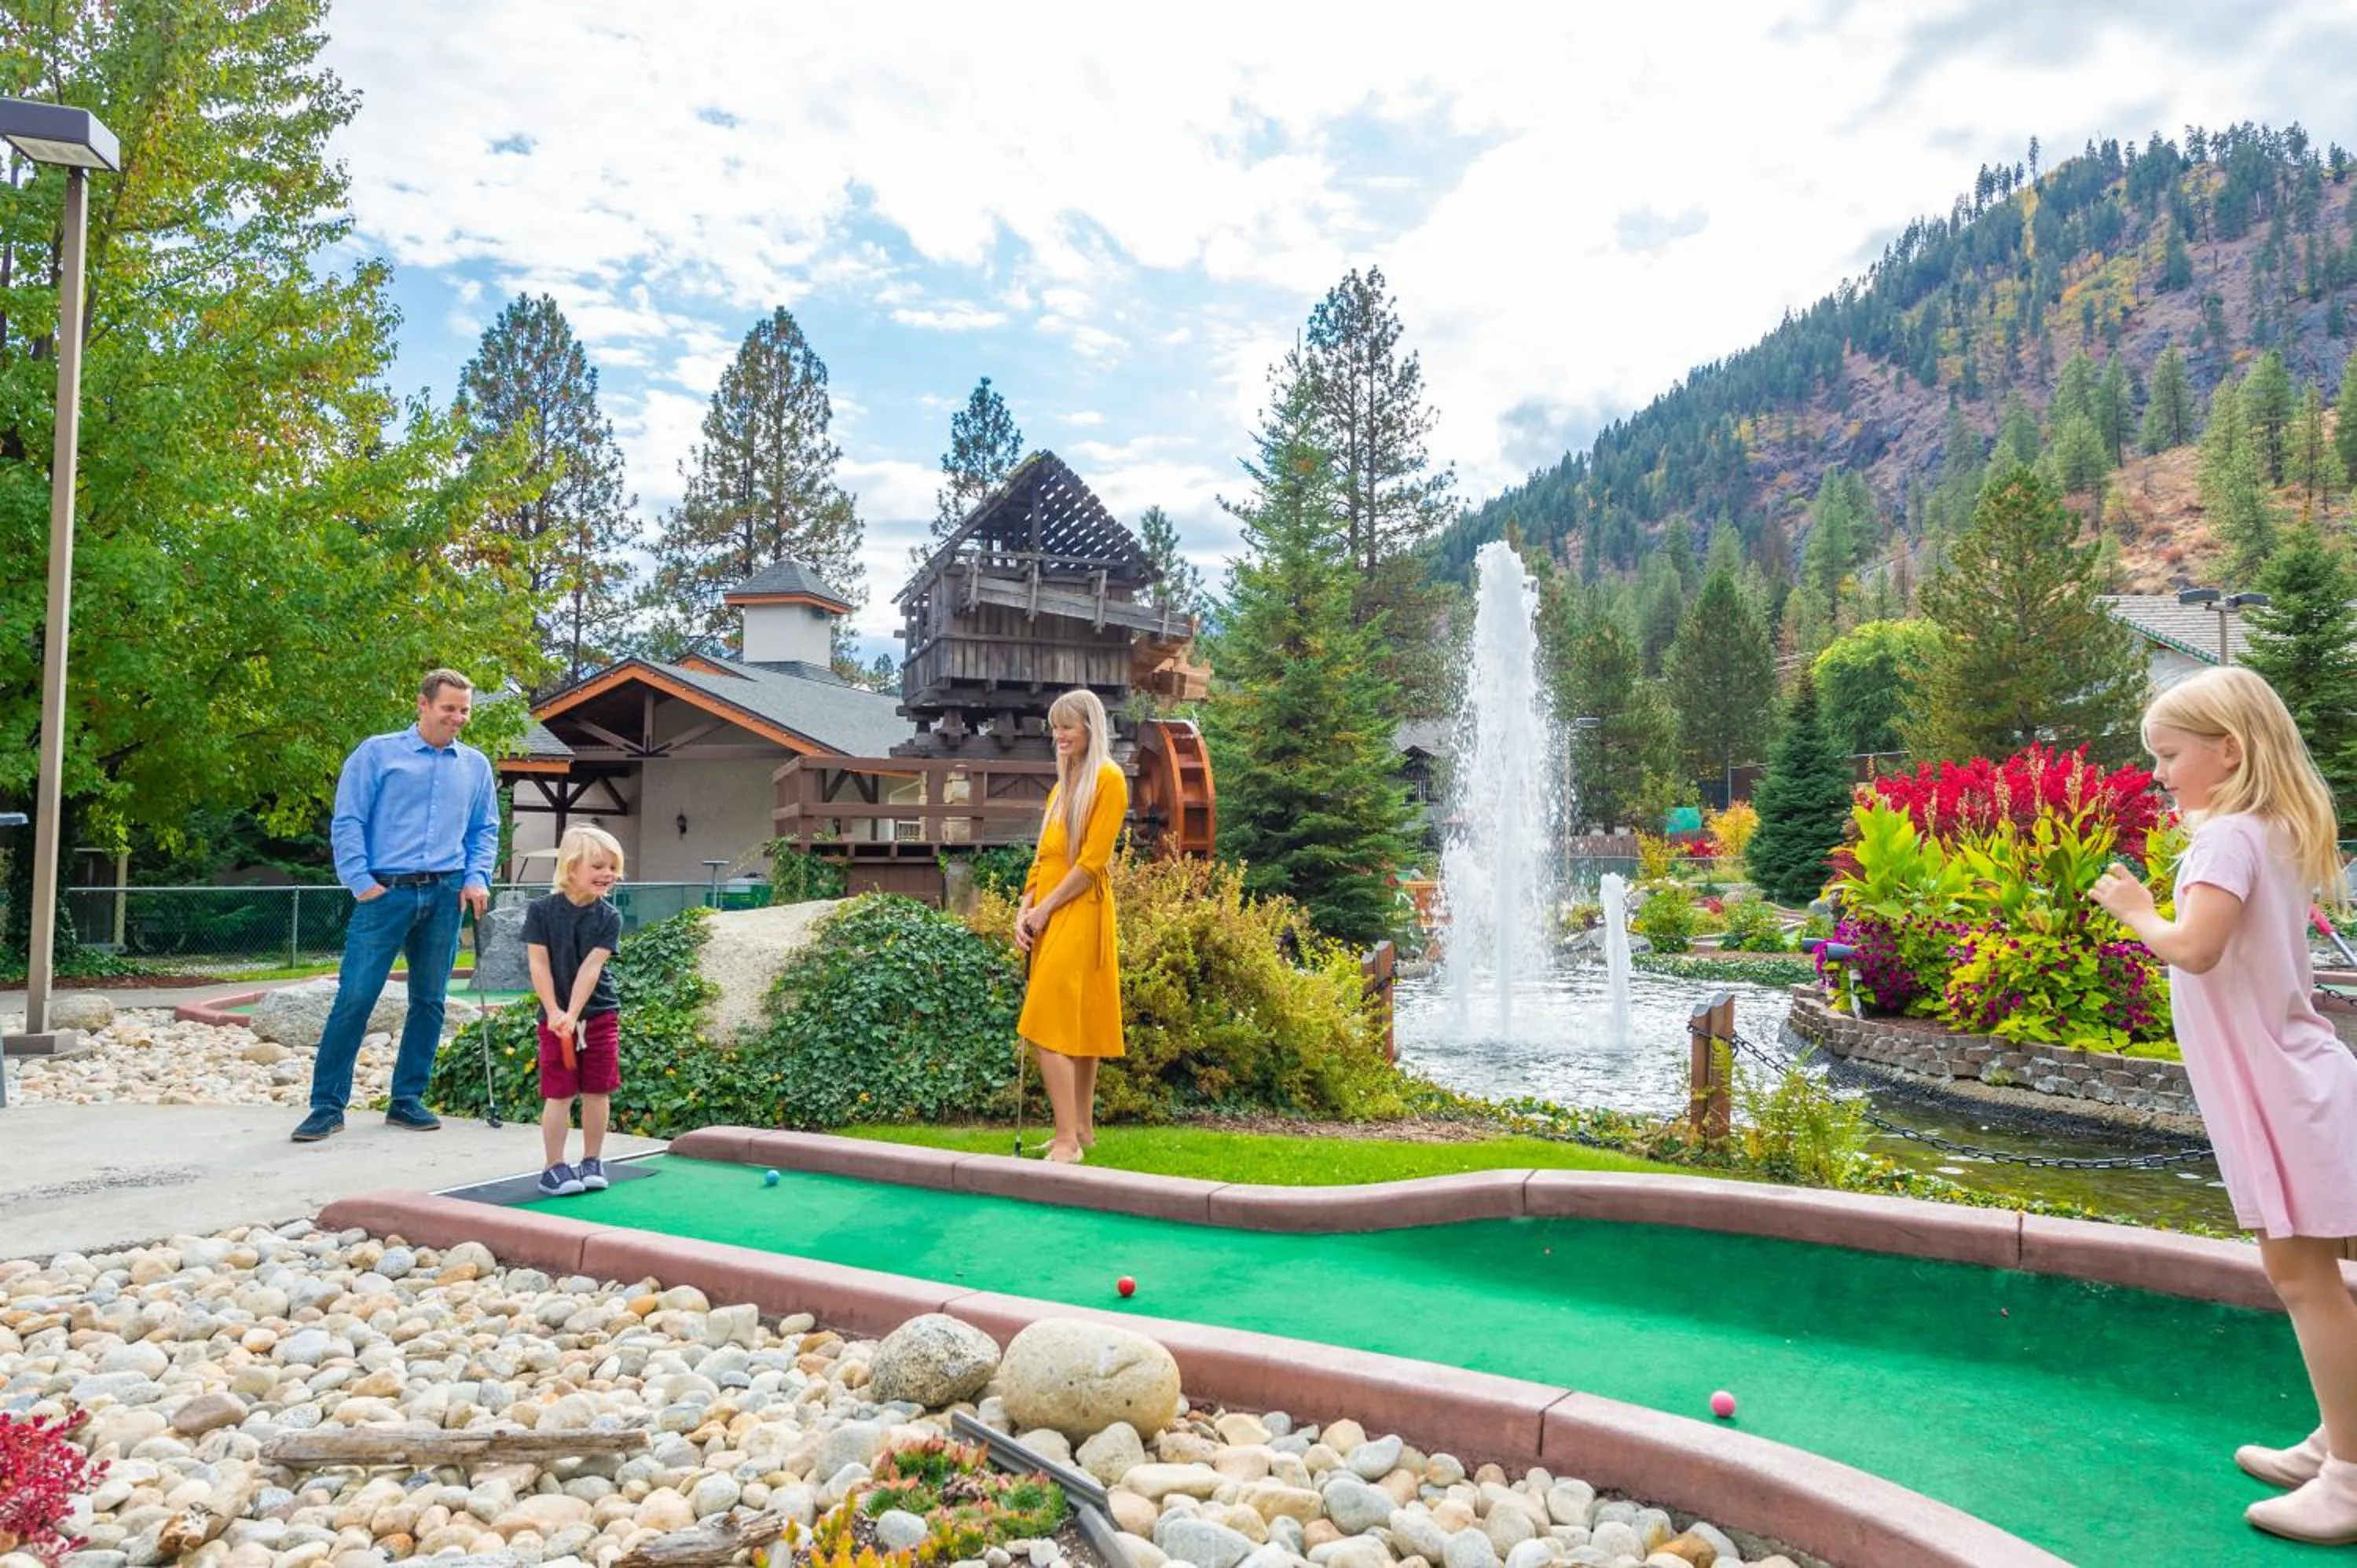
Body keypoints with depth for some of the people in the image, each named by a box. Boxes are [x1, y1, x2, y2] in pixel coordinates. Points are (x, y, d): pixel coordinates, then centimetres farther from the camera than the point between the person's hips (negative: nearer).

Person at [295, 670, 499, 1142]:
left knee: (429, 1001, 8)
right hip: (386, 892, -4)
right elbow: (347, 822, -1)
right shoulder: (376, 753, 2)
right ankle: (327, 1105, 4)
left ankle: (407, 1100, 19)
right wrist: (361, 882, -8)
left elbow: (485, 831, 18)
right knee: (354, 998, -5)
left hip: (445, 895, 4)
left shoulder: (476, 766, 13)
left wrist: (477, 879, 3)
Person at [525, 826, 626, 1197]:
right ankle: (554, 1167, 7)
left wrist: (573, 1015, -18)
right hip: (555, 1017, -1)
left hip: (600, 1014, 2)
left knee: (597, 1091, 4)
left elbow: (591, 967, -11)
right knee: (559, 1093, -1)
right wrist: (554, 1012, -14)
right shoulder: (541, 911, -5)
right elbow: (539, 965, -8)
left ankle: (591, 1162, 17)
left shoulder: (609, 918, -4)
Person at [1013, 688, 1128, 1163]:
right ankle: (1082, 1129, 18)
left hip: (1079, 911, -8)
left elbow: (1092, 860, -14)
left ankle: (1067, 1140, -11)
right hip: (1049, 915, 8)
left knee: (1049, 1023, -14)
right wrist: (1024, 910, 4)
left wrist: (1046, 909, -12)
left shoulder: (1108, 778, -7)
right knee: (1077, 1023, 12)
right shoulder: (1063, 783, 18)